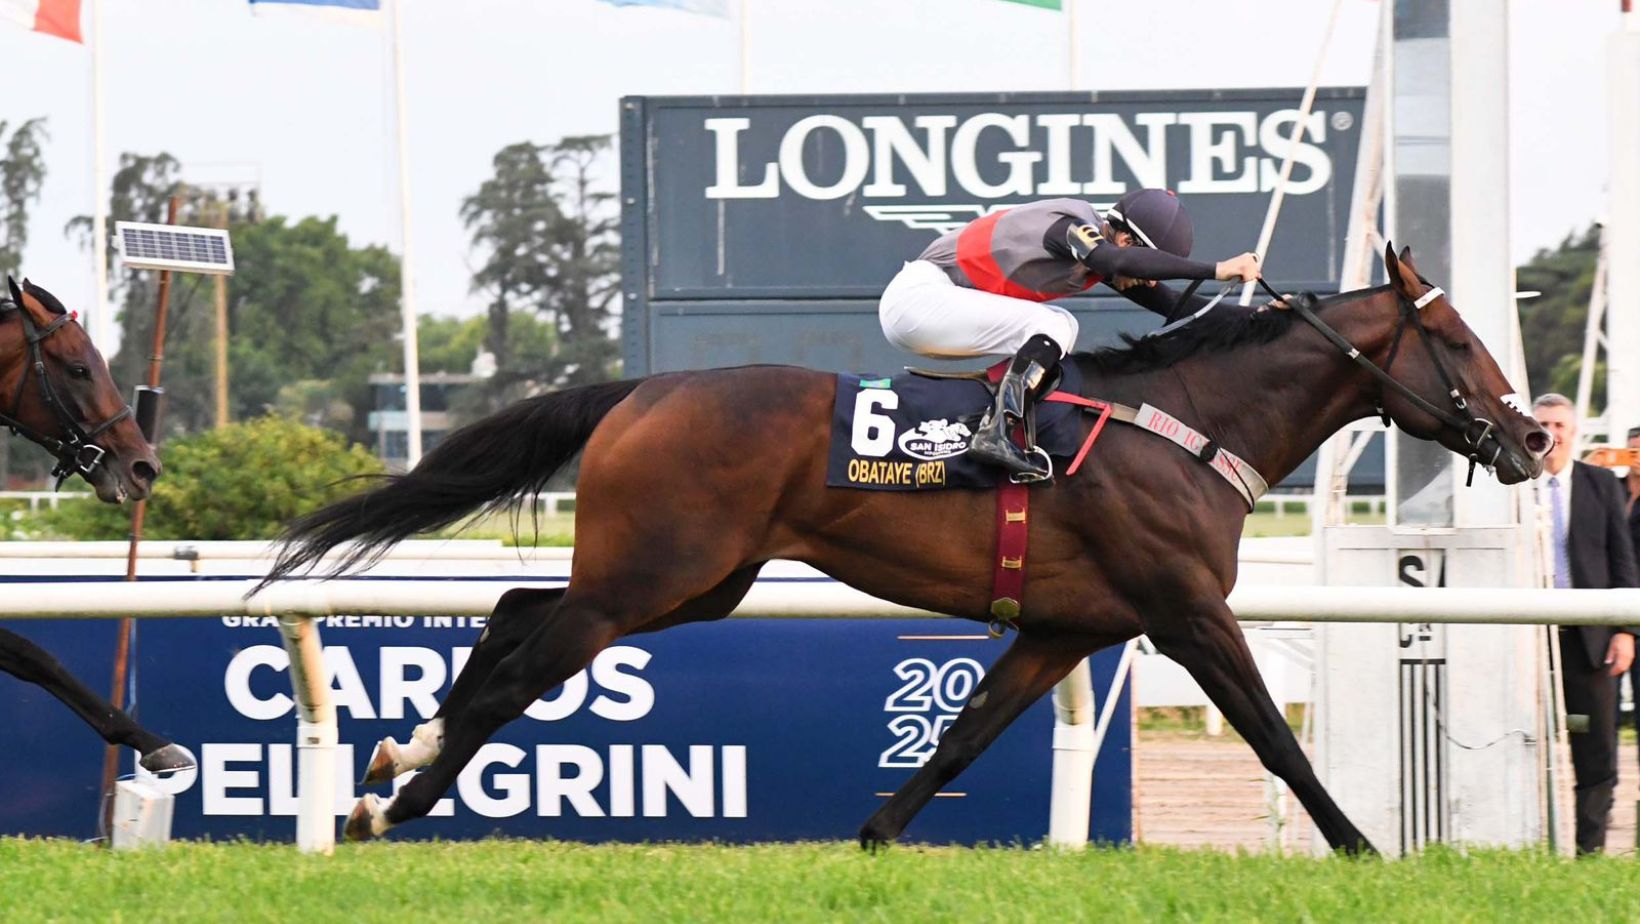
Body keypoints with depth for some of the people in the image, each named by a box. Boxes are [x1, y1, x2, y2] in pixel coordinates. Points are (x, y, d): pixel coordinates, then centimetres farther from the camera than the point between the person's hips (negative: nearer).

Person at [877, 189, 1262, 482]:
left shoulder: (1098, 259, 10)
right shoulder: (1072, 224, -19)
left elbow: (1166, 303, 14)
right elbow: (1123, 262, -37)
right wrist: (1216, 270, -38)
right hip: (917, 297, -10)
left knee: (1059, 327, 14)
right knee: (1051, 327, -18)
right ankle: (996, 431, -31)